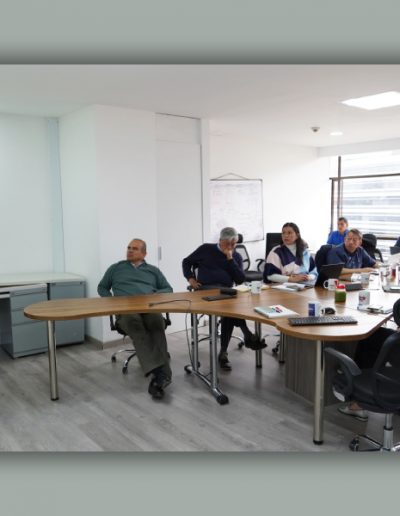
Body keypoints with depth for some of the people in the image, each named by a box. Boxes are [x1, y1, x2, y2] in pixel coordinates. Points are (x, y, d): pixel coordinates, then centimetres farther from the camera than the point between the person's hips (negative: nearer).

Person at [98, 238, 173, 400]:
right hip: (125, 310, -1)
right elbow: (102, 288, 29)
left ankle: (159, 376, -49)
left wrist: (156, 294, 1)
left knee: (157, 323, -38)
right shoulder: (116, 268, 27)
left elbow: (168, 289, 24)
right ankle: (160, 373, -53)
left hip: (150, 308, 1)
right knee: (135, 324, -40)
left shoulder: (153, 270, 28)